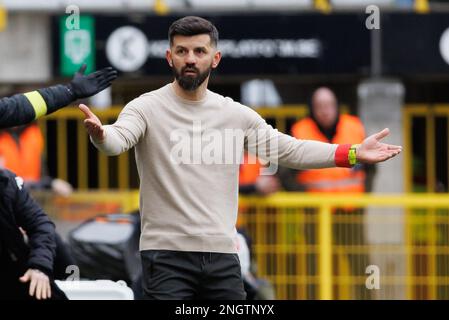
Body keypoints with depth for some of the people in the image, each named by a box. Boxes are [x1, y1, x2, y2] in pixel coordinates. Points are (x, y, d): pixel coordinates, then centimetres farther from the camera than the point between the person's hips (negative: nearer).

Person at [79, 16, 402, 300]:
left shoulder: (236, 114, 10)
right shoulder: (148, 108, -5)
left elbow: (289, 150, 9)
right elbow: (119, 139, -23)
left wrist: (353, 153, -1)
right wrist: (99, 134, -49)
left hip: (223, 256, 5)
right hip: (167, 254, -5)